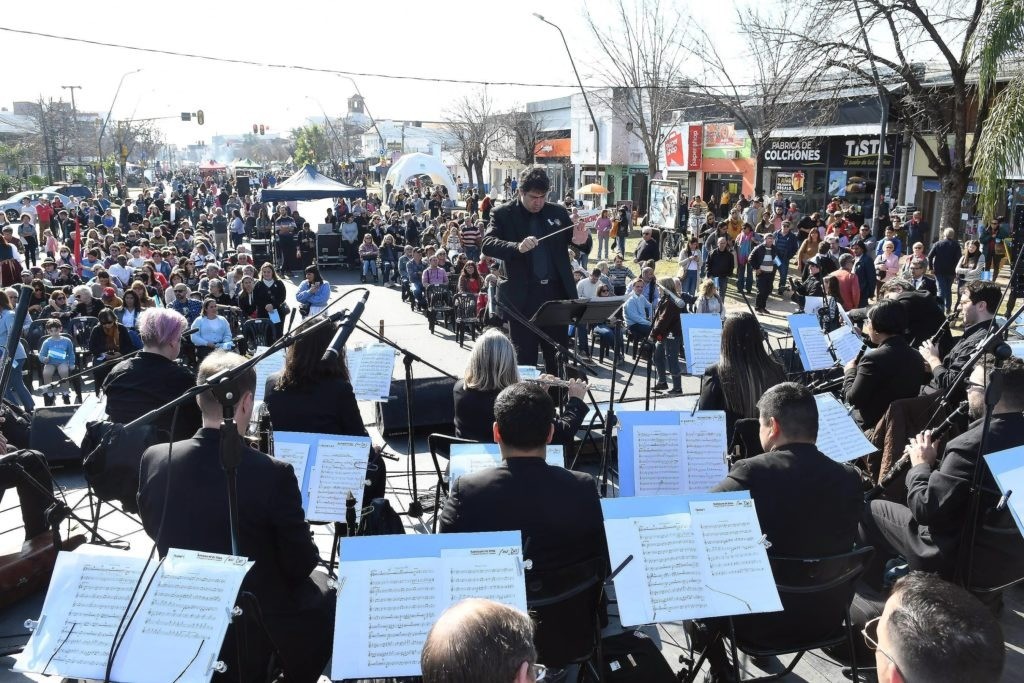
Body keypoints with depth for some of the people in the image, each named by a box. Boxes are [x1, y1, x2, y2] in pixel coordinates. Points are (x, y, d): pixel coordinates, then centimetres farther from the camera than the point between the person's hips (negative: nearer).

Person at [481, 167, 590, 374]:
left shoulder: (559, 212, 9)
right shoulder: (503, 214, 0)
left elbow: (581, 246, 16)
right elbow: (488, 244, -14)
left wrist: (580, 240, -9)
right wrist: (517, 247, -32)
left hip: (557, 293, 3)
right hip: (523, 297, -3)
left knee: (558, 358, 10)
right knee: (525, 359, 2)